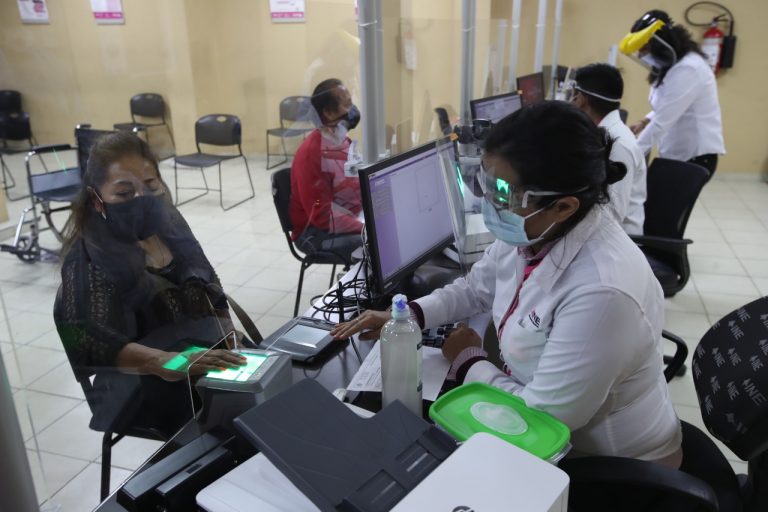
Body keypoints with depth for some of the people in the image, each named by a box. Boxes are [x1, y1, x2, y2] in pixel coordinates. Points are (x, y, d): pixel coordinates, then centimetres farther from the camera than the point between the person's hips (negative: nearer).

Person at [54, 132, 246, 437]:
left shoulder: (166, 223, 5)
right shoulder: (91, 257, -14)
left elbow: (208, 290, 13)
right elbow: (86, 340, -28)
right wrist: (169, 362, -43)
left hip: (208, 352, 6)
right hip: (146, 385, -6)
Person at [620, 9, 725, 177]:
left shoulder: (688, 69, -22)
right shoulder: (670, 65, 11)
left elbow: (663, 122, -26)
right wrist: (645, 122, 3)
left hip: (696, 156, -9)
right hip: (675, 154, 9)